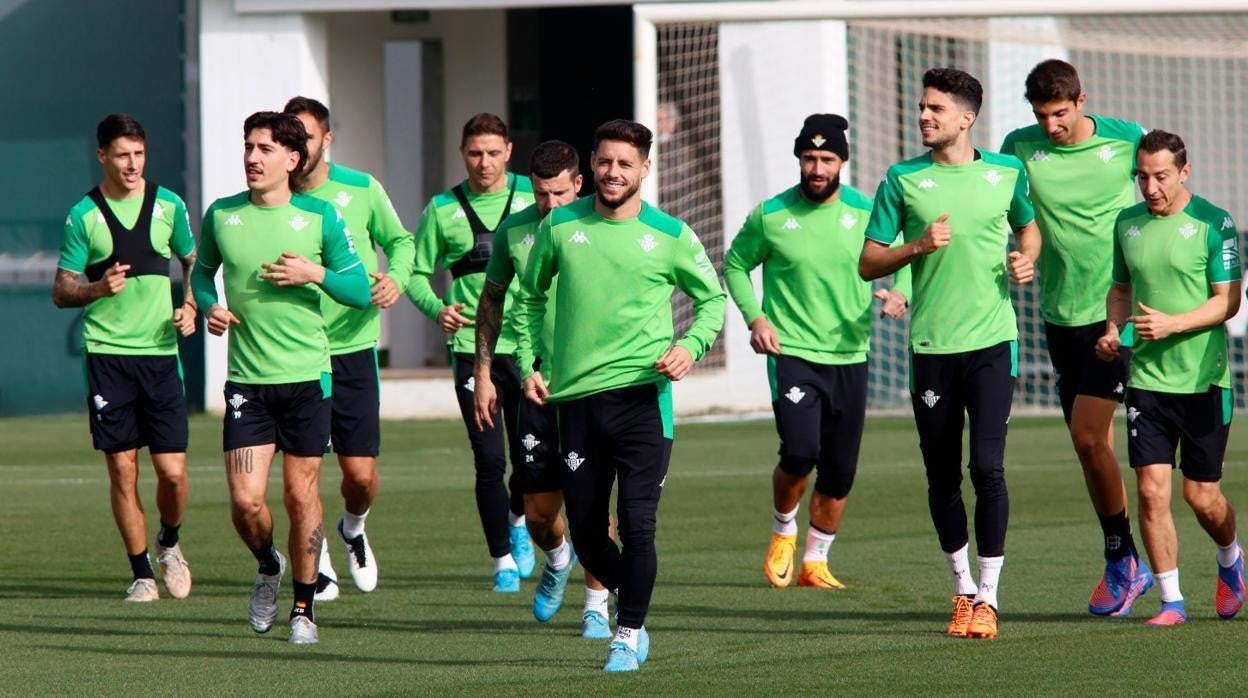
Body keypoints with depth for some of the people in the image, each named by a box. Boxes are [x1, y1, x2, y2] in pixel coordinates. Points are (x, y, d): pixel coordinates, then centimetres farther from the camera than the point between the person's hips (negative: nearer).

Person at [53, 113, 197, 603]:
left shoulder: (168, 205, 6)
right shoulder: (84, 215, 1)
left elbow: (194, 263, 21)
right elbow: (60, 292, 4)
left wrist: (190, 306, 3)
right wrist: (97, 289, -16)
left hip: (160, 351, 1)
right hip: (106, 354, -1)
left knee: (172, 470, -4)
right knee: (122, 470, -1)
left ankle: (169, 542, 25)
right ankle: (141, 573, 10)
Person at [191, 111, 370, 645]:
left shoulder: (319, 217, -1)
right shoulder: (221, 216, 3)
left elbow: (360, 291, 4)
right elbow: (202, 271, 21)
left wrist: (317, 274, -14)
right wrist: (209, 306, 0)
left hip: (307, 376, -1)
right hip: (246, 380, 1)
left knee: (301, 494, 3)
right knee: (245, 500, -7)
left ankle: (303, 609, 18)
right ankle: (268, 568, 25)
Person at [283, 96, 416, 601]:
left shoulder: (361, 189, 0)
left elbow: (399, 240, 14)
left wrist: (396, 278, -6)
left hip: (352, 348, 0)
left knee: (361, 474, -2)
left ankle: (353, 529, 32)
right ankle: (317, 563, 17)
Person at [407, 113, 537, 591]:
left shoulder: (533, 197, 4)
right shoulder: (443, 210, 4)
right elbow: (418, 272, 9)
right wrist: (437, 309, -10)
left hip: (528, 344, 1)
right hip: (472, 347, -1)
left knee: (531, 453, 4)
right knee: (489, 459, -6)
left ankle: (519, 523, 36)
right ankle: (503, 562, 5)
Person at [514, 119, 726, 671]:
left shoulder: (670, 236, 0)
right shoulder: (560, 227, 5)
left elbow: (712, 298, 12)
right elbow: (531, 296, 19)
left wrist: (691, 346, -5)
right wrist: (528, 362, 9)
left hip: (642, 395, -3)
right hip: (576, 397, 3)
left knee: (637, 525, -11)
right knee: (585, 532, 5)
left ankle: (628, 636, 2)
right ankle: (629, 604, 31)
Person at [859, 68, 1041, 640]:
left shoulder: (1007, 173, 5)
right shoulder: (903, 180, 2)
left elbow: (1028, 226, 24)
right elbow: (868, 264, 4)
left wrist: (1027, 259, 3)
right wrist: (918, 246, -13)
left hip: (991, 341, -1)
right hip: (930, 346, 1)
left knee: (987, 467, -12)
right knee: (942, 477, 6)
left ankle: (988, 598, -6)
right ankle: (962, 589, 23)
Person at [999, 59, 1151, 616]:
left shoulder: (1126, 140, -4)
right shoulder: (1020, 149, -1)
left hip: (1116, 311, -4)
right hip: (1059, 314, 4)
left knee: (1088, 437, -14)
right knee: (1091, 445, 8)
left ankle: (1119, 562, 0)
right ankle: (1128, 567, 20)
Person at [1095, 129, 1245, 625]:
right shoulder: (1127, 224, 8)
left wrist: (1172, 324, -20)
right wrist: (1113, 329, 2)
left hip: (1203, 379, -3)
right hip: (1145, 377, 3)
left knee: (1202, 496, 2)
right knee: (1151, 489, -7)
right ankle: (1171, 601, 1)